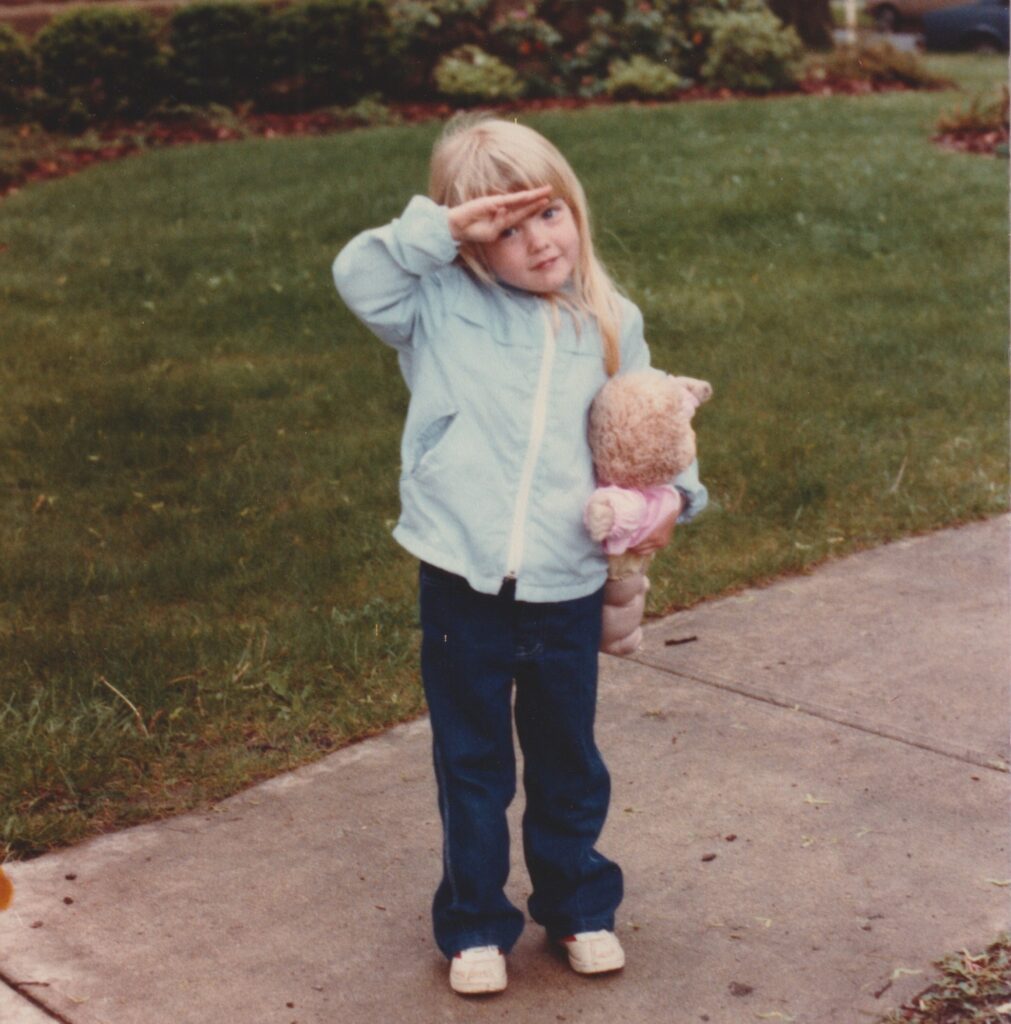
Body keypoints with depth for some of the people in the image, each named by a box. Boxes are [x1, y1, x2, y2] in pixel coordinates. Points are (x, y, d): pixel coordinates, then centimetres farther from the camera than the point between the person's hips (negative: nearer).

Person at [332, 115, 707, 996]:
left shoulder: (611, 325, 3)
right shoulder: (442, 310, -4)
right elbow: (357, 274, -17)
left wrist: (671, 494, -9)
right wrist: (441, 227, -24)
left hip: (567, 587, 2)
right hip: (463, 584, -2)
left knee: (567, 761, 19)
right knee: (472, 766, 13)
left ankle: (580, 907, 37)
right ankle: (476, 925, 28)